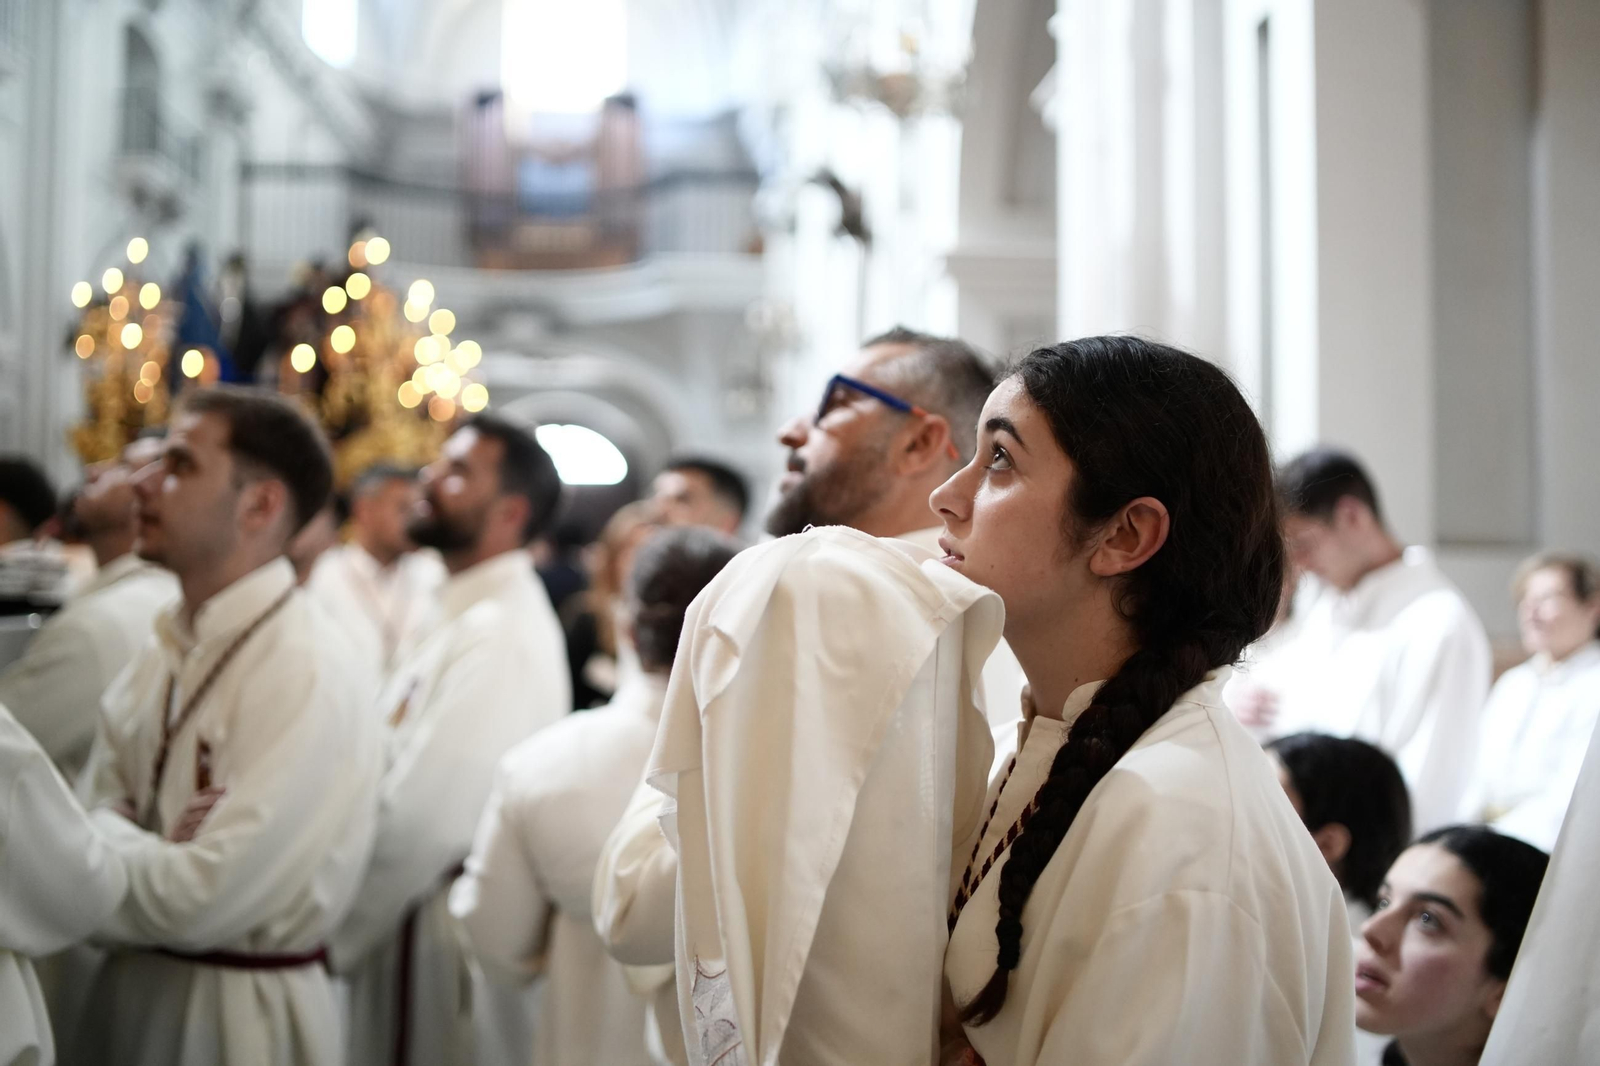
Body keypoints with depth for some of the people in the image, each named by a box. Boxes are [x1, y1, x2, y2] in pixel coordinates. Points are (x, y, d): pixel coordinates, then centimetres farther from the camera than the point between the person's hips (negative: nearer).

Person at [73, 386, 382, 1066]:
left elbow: (199, 902, -25)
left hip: (241, 1011, -7)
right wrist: (151, 858, -17)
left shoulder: (306, 676, -22)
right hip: (133, 989, 7)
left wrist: (101, 838, -8)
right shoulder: (166, 651, 4)